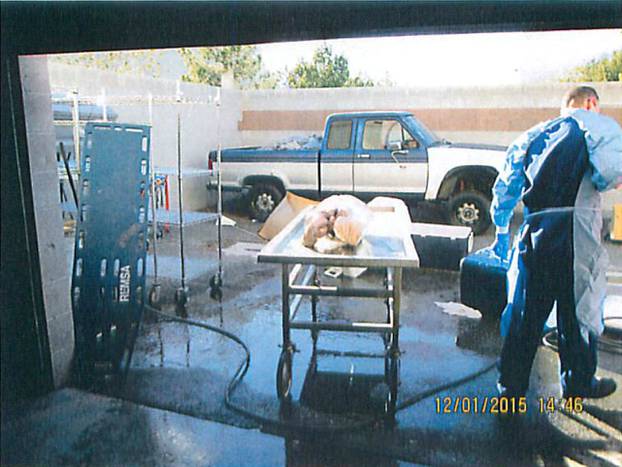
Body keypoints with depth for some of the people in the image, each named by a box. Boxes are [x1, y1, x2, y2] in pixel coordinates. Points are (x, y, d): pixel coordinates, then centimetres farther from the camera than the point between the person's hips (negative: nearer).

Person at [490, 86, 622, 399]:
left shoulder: (534, 134, 21)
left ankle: (511, 385, 19)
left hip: (534, 230, 4)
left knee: (524, 310, 11)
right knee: (579, 309, 12)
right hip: (575, 229, -4)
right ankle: (578, 383, 29)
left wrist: (502, 231, 28)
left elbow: (505, 187, 19)